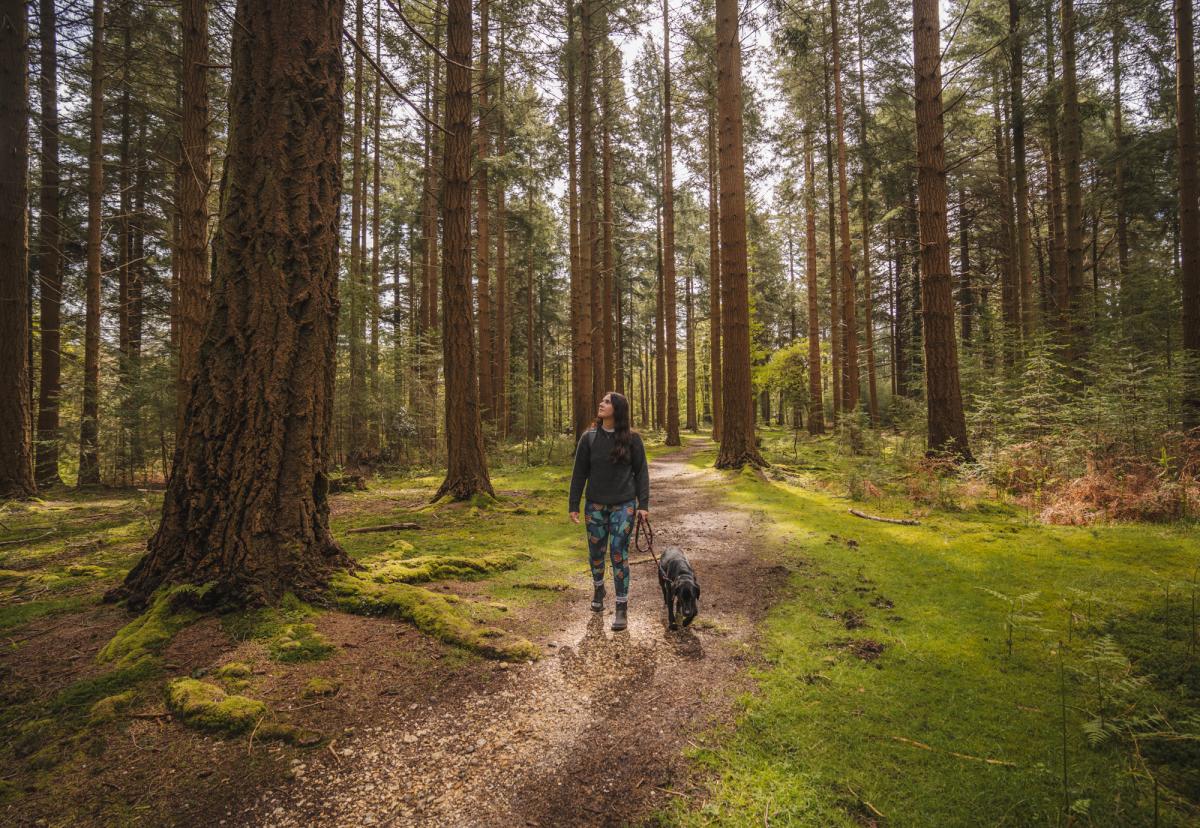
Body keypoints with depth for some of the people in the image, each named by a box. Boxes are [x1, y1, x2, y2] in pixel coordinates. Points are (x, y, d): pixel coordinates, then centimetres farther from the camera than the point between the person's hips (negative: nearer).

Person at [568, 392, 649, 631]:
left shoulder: (632, 438, -5)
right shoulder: (589, 438, -2)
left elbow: (641, 472, 0)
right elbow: (579, 473, 2)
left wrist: (643, 503, -5)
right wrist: (574, 505, 1)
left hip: (624, 505, -2)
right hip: (595, 505, 2)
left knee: (618, 553, -4)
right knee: (596, 551, 13)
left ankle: (622, 608, 7)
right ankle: (598, 589, 41)